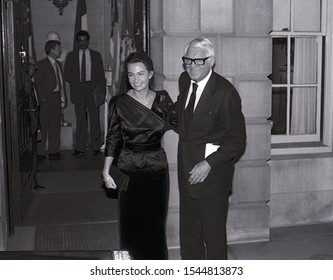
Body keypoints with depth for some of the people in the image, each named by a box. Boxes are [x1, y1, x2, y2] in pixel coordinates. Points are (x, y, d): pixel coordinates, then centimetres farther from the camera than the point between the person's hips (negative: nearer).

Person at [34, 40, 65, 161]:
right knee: (43, 126, -4)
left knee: (55, 125, 9)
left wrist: (62, 93, 9)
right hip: (46, 99, -7)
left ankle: (54, 151, 17)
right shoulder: (42, 64, -8)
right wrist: (42, 97, -13)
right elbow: (38, 82, -11)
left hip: (57, 98, 8)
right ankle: (40, 153, 2)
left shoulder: (58, 64, 16)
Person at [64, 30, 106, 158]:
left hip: (93, 90, 0)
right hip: (78, 91, 0)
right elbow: (67, 74, 11)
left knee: (95, 118, -1)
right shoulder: (71, 55, 11)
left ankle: (96, 147, 6)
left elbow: (101, 74, 9)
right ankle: (80, 148, 3)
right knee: (80, 120, -1)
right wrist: (76, 84, 0)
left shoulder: (96, 55, 12)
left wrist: (102, 91, 1)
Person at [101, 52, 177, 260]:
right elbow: (112, 139, -1)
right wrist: (106, 171, -5)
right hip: (129, 169, -1)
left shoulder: (162, 99, 1)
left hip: (157, 168, 2)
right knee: (132, 222, 6)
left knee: (156, 222, 9)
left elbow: (177, 124, 7)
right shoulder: (120, 103, -5)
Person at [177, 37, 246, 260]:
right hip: (187, 169, 7)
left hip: (212, 172, -7)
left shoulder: (225, 92, -18)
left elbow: (238, 140, -15)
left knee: (214, 234, 6)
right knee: (188, 232, 19)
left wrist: (209, 164, -21)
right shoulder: (184, 80, 3)